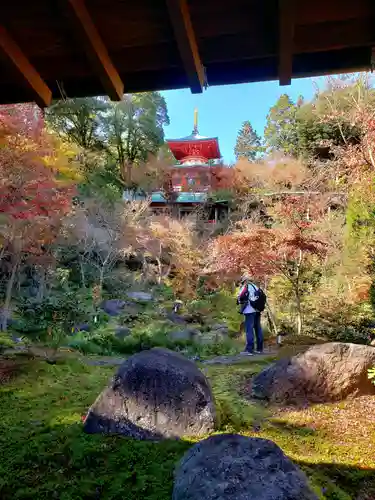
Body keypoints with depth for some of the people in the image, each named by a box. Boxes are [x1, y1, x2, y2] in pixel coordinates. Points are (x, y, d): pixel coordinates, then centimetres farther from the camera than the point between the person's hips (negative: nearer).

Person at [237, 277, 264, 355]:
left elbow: (240, 298, -10)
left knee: (249, 329, -8)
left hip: (250, 310, -7)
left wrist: (240, 301, 9)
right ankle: (259, 348, 15)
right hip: (257, 310, 7)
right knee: (258, 328, 11)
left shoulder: (245, 287, -1)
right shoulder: (255, 286, 19)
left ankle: (249, 349, -13)